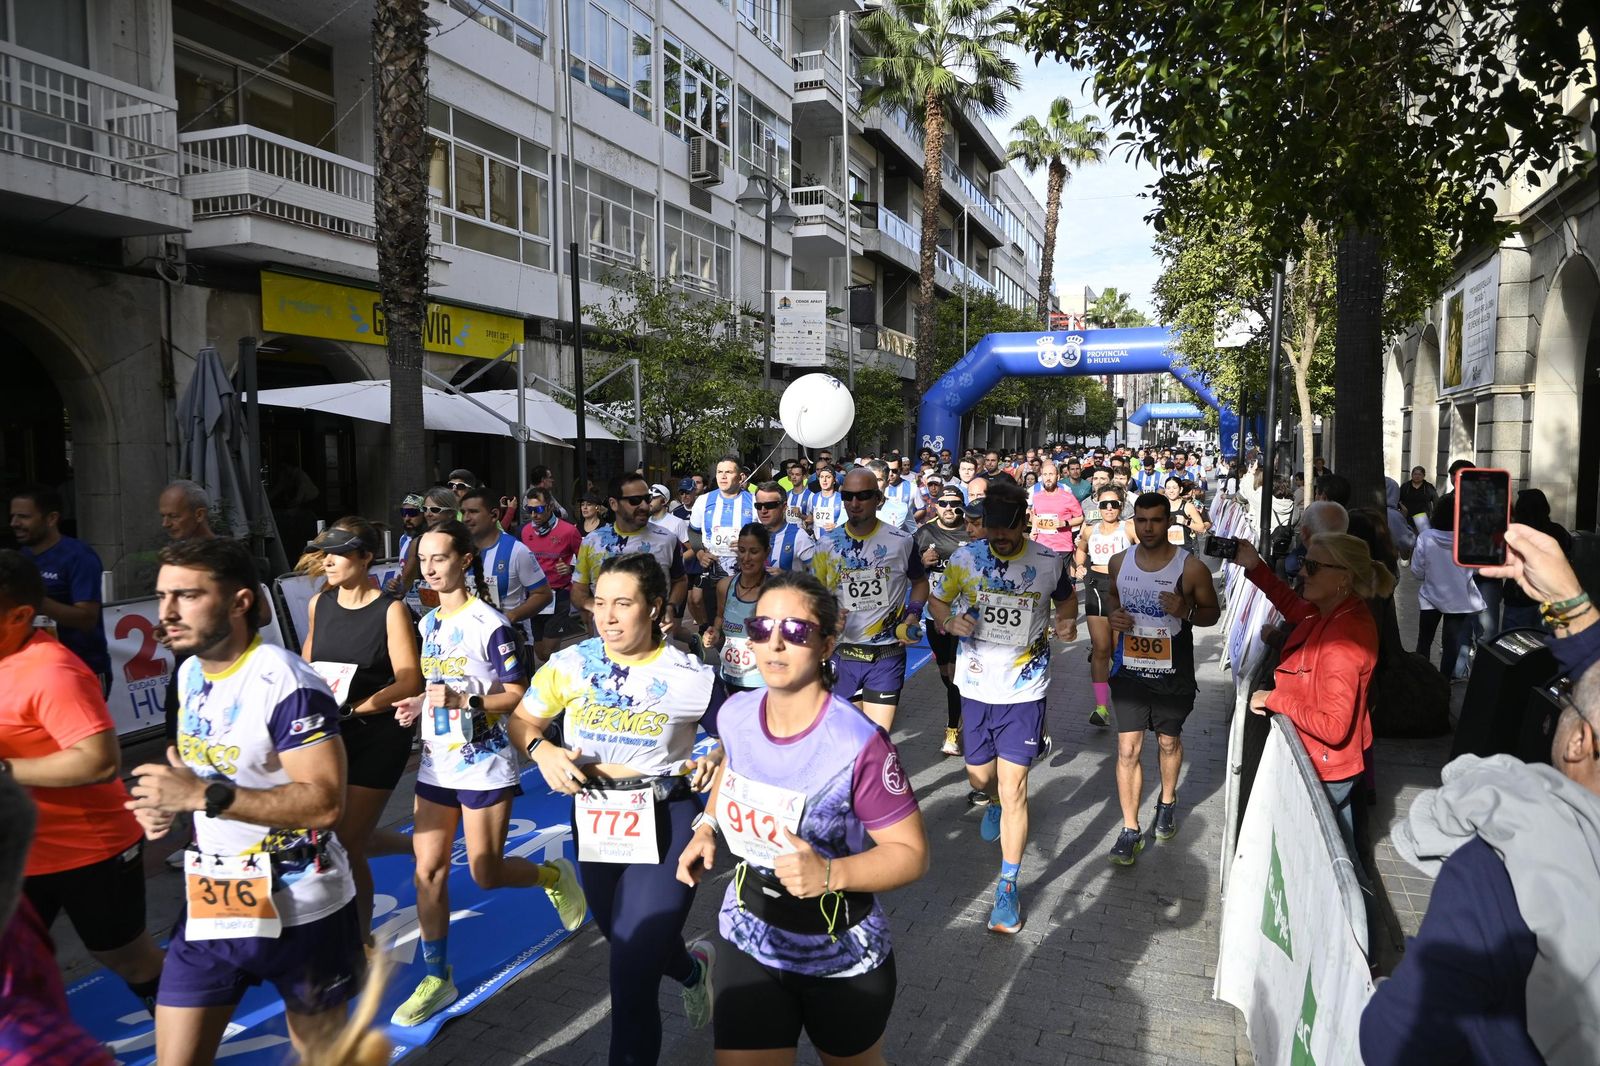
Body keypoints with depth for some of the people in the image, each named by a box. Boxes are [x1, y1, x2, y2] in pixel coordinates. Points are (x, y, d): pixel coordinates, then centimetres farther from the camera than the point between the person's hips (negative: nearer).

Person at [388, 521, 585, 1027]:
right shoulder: (427, 622, 8)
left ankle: (555, 875, 30)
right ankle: (437, 977, 21)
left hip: (485, 766, -6)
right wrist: (419, 704, 1)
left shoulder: (489, 623, -15)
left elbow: (517, 694, -16)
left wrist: (464, 700, -29)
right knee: (428, 870, 6)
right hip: (436, 764, 7)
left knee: (486, 873, 0)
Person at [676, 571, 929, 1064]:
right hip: (748, 937, 3)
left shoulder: (858, 744, -28)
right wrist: (707, 827, 1)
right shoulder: (735, 714, -10)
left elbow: (911, 853, -20)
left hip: (842, 955, -3)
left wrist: (830, 874, -36)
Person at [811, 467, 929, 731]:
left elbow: (920, 582, 13)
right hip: (843, 653, 2)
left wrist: (912, 616, -3)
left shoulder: (901, 541, -4)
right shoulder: (827, 546, 0)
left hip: (888, 654, -2)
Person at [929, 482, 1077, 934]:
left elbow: (1067, 596, 13)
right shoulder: (964, 558, -8)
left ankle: (1008, 885, 8)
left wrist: (1067, 621, -9)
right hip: (976, 687, 2)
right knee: (980, 777, 17)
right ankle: (996, 804, 56)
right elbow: (937, 602, 5)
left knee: (1013, 787, -6)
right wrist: (949, 621, -18)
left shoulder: (1049, 562, -7)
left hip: (1024, 690, -2)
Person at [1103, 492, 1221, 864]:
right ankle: (1130, 830, 9)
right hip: (1130, 670, 2)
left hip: (1173, 675, -2)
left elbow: (1213, 611, -2)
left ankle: (1167, 802, 45)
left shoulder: (1191, 567, -13)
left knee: (1169, 741, 18)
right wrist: (1113, 614, -6)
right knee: (1128, 748, -1)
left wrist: (1187, 611, -24)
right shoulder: (1119, 562, -2)